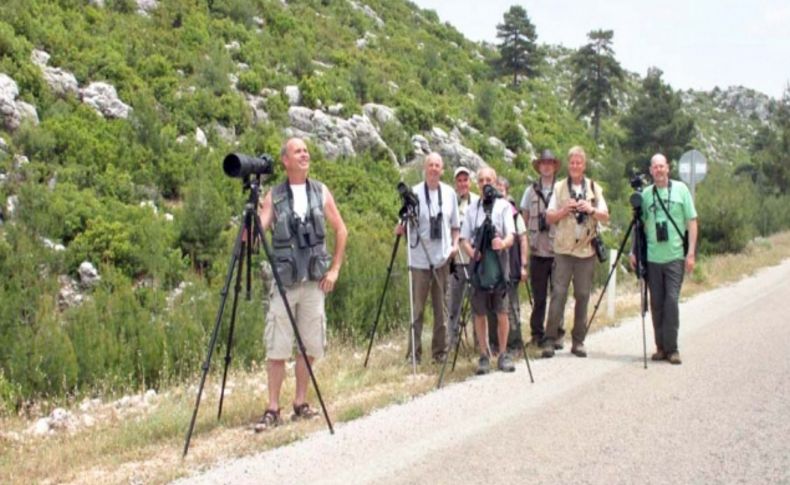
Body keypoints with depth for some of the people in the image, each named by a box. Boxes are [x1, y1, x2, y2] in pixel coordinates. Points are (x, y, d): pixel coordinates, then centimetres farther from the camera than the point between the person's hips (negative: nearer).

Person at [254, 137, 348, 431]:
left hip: (314, 280, 2)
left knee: (310, 345, 6)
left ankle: (300, 404, 18)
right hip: (284, 280, -2)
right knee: (277, 348, -3)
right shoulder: (274, 196, 1)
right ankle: (273, 410, 2)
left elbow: (341, 231, 10)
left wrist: (335, 269, 4)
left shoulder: (321, 192, 6)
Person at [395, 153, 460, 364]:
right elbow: (405, 224, 1)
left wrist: (455, 243, 0)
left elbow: (455, 224, 16)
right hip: (420, 258, -3)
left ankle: (440, 351, 15)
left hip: (442, 257, 3)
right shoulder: (414, 192, -1)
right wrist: (401, 228, -21)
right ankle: (414, 352, 6)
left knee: (441, 307, 7)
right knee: (417, 307, -1)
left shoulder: (449, 193, 8)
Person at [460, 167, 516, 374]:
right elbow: (464, 238, 9)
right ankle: (484, 355, 12)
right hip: (478, 264, 2)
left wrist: (503, 243, -28)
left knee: (502, 312, -2)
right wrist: (470, 251, -12)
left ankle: (503, 355, 8)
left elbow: (511, 236, -5)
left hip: (499, 263, -2)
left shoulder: (504, 206, 4)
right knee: (479, 313, 3)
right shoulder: (472, 209, 12)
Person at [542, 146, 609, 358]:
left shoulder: (595, 189, 12)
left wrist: (592, 210, -14)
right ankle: (550, 339, -6)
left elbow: (606, 216, 5)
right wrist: (564, 210, -12)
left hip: (587, 249, 2)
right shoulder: (559, 188, 9)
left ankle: (578, 341, 10)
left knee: (583, 295, 3)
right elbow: (549, 217, 5)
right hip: (563, 248, -1)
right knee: (558, 292, -8)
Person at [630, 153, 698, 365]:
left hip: (675, 256, -2)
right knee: (656, 303, 4)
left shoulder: (680, 189, 2)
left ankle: (671, 348, 0)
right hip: (652, 258, 2)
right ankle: (661, 347, 13)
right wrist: (634, 252, 7)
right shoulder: (645, 194, 8)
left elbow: (691, 221, 2)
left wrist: (691, 253, -5)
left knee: (671, 301, -8)